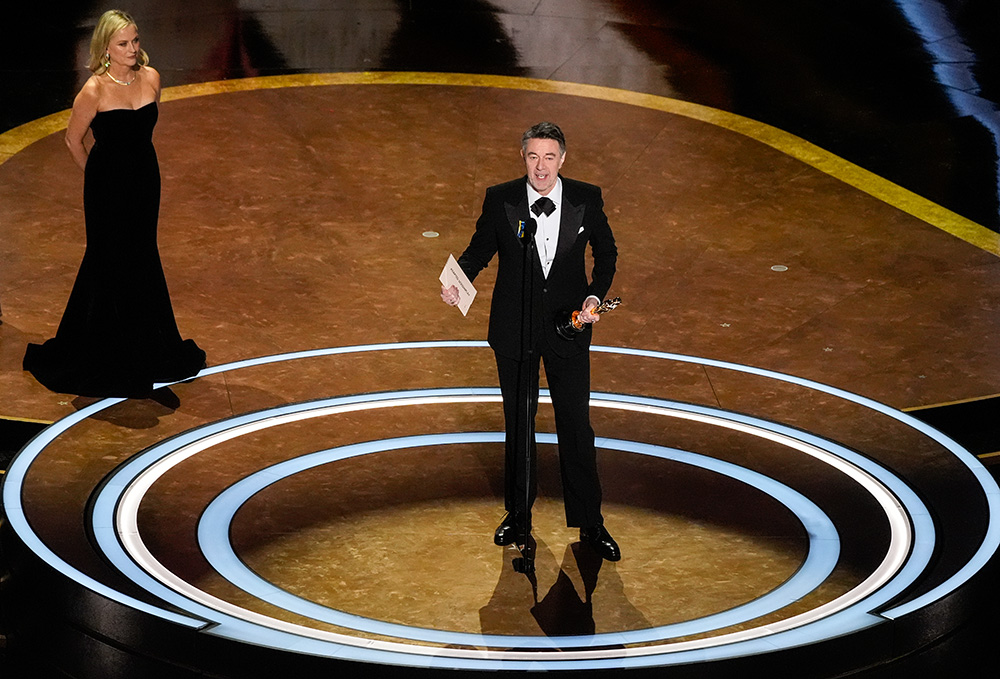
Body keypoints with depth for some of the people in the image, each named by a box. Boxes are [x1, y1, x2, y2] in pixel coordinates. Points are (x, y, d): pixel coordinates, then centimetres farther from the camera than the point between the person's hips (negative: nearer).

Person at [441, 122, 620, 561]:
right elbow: (480, 249, 3)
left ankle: (590, 524, 11)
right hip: (515, 329, 1)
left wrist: (595, 295, -11)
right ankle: (519, 513, 29)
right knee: (518, 422, 13)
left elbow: (606, 252, 6)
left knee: (576, 425, 1)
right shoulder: (500, 200, -8)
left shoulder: (586, 199, -7)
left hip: (568, 327, -1)